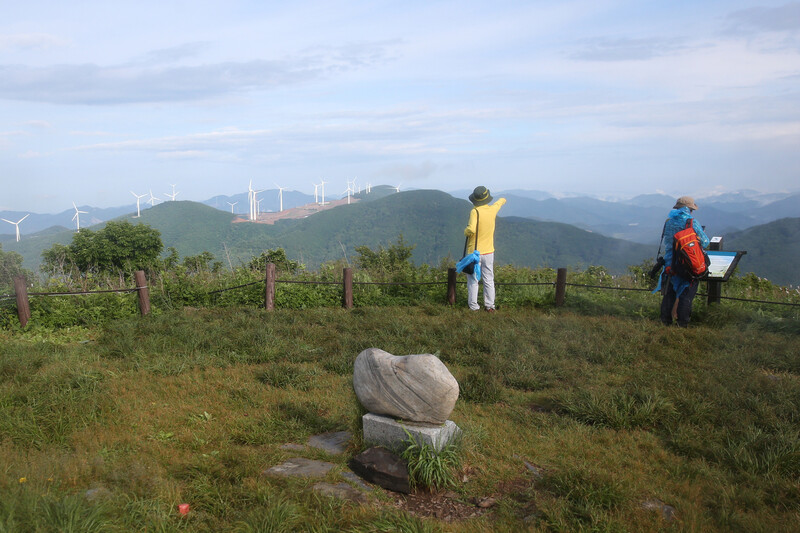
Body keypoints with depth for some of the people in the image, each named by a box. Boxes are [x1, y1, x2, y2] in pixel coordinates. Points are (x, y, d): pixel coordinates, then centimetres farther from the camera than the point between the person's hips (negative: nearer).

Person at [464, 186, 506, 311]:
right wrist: (502, 200, 45)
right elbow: (500, 202, 22)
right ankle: (489, 306, 16)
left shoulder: (475, 212, -18)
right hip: (489, 252, 4)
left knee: (473, 280, 6)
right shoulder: (492, 209, -2)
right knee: (489, 280, 12)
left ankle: (473, 306, 9)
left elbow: (471, 229, -32)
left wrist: (466, 231, -9)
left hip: (474, 252, -4)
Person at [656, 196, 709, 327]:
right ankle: (682, 324, 6)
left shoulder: (668, 222, 4)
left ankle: (666, 322, 16)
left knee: (669, 294, 12)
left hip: (670, 264, 4)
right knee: (686, 295, 4)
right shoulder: (692, 222, -9)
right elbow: (705, 242, -4)